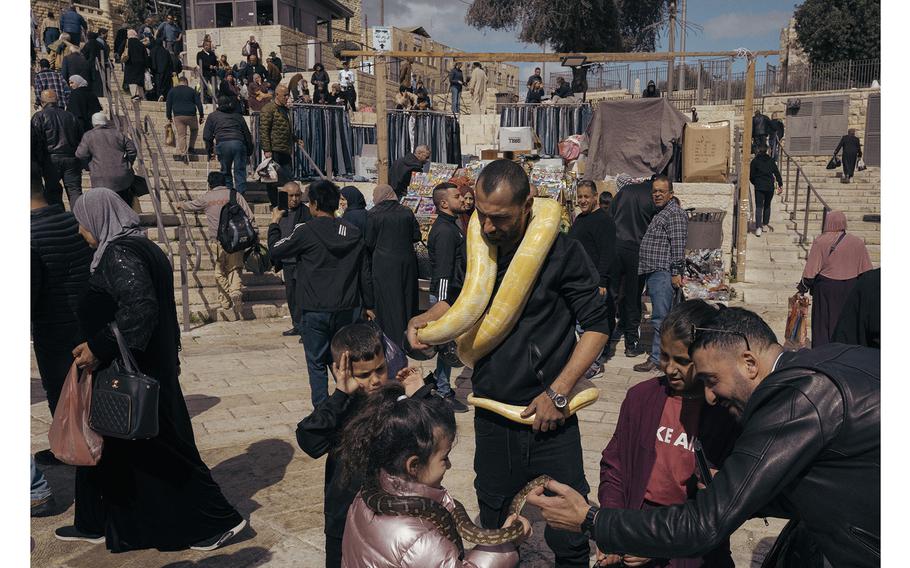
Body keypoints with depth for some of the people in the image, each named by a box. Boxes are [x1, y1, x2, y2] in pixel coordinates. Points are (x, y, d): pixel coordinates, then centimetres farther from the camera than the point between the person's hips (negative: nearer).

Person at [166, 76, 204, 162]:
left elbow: (168, 105, 9)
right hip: (191, 115, 0)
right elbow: (199, 103, 5)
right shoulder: (192, 91, 10)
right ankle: (190, 148, 17)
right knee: (194, 130, 25)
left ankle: (183, 153, -9)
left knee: (181, 135, -1)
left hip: (178, 116, 0)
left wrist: (169, 117, 15)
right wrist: (201, 116, 7)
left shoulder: (172, 91, 11)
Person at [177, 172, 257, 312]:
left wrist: (180, 204, 48)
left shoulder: (207, 197, 7)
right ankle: (236, 291, -19)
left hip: (218, 240, 0)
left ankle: (225, 301, 4)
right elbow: (250, 216, 0)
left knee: (220, 272, 9)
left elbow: (191, 205, 27)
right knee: (235, 269, 6)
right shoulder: (235, 195, 5)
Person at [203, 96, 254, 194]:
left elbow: (207, 136, 16)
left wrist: (209, 151, 21)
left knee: (226, 172, 9)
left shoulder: (212, 116, 22)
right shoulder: (238, 116, 26)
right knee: (240, 171, 3)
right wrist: (249, 152, 25)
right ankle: (241, 195, -4)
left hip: (223, 144, -1)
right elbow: (247, 135, 23)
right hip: (239, 143, 1)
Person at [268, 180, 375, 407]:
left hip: (316, 311, -4)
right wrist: (369, 305, 16)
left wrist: (274, 224, 17)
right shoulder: (353, 233, 3)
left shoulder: (306, 231, -12)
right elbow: (365, 273, 7)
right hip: (348, 310, 4)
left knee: (317, 364, 7)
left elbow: (276, 250, 0)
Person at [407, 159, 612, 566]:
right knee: (493, 535, 19)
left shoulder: (561, 250, -11)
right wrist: (423, 320, -3)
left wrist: (558, 392, -13)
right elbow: (458, 302, 18)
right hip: (492, 421, 4)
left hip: (549, 419, -4)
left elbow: (596, 325, -7)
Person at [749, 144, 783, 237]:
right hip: (770, 187, 3)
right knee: (767, 205, 19)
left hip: (759, 187, -2)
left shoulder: (754, 161, 3)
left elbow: (751, 176, 3)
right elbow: (777, 173, 3)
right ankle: (765, 224, 24)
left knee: (759, 207, -4)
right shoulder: (771, 160, 10)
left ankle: (758, 227, -18)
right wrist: (780, 185, 3)